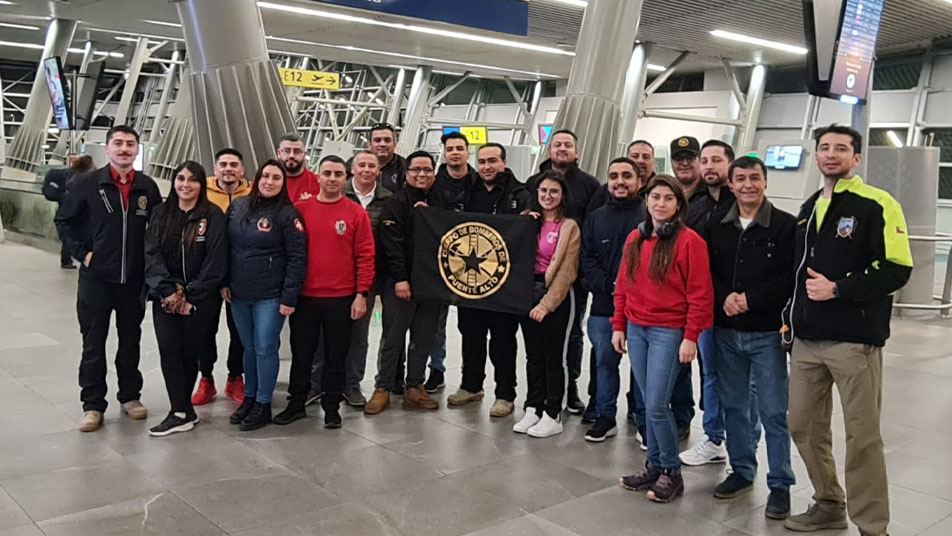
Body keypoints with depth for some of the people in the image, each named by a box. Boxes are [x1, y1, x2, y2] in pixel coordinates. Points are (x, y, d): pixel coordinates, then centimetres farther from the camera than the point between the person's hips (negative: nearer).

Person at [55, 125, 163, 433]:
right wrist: (82, 252, -4)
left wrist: (151, 259, 2)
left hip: (134, 279, 2)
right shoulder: (88, 184, -4)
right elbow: (64, 220, 4)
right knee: (93, 344, 5)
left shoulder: (147, 187, 2)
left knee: (131, 340, 13)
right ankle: (93, 405, 14)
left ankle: (130, 396, 27)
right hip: (96, 277, -2)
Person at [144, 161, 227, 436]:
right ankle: (182, 413, -5)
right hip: (166, 296, 3)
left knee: (189, 352, 3)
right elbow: (152, 254, 1)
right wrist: (168, 290, -12)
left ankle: (181, 408, 20)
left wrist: (190, 296, -11)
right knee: (169, 349, -9)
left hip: (200, 298, -2)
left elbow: (215, 261, -9)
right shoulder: (160, 214, 8)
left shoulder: (213, 216, -4)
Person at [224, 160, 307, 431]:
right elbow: (226, 246, 13)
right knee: (249, 348, 14)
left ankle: (263, 404, 13)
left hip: (270, 296, -4)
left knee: (265, 349, 0)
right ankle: (249, 398, 27)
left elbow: (297, 257, -10)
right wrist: (224, 282, 7)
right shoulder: (237, 206, 6)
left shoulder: (287, 214, -8)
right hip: (238, 295, 5)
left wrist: (289, 296, -14)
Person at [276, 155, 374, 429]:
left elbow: (365, 256, -3)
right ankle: (296, 403, 26)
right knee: (301, 353, 12)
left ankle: (331, 406, 21)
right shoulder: (299, 209, 2)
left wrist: (361, 295, -7)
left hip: (341, 299, -1)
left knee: (336, 355, 9)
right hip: (304, 297, 2)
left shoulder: (357, 213, -1)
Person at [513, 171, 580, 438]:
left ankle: (553, 416, 11)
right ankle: (533, 409, 22)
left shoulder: (569, 227, -7)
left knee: (553, 358, 2)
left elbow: (565, 271, -12)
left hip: (557, 297, -5)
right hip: (528, 293, 5)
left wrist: (547, 303, -16)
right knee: (533, 356, 12)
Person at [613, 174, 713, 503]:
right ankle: (654, 467, 23)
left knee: (657, 406, -6)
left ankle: (672, 473, 12)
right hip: (636, 329, 6)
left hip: (668, 332, -5)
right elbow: (622, 286, 13)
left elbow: (700, 294, -10)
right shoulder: (635, 238, 10)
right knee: (649, 405, 11)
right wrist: (619, 325, 9)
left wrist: (691, 337, -12)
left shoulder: (689, 241, -8)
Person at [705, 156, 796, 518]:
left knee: (773, 411, 2)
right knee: (733, 405, 14)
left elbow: (792, 276, -12)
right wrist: (724, 297, -13)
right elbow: (706, 272, 5)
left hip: (767, 334, -4)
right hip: (726, 332, 4)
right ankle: (742, 471, 30)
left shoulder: (786, 226, -6)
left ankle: (780, 484, 15)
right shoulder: (716, 227, 7)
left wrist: (750, 299, -17)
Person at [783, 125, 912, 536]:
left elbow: (897, 270, -13)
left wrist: (837, 289, -18)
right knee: (804, 427, 11)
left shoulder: (877, 205, -5)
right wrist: (791, 320, 18)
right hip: (806, 340, 7)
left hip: (855, 340, -6)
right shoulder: (808, 209, 16)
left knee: (862, 435, -1)